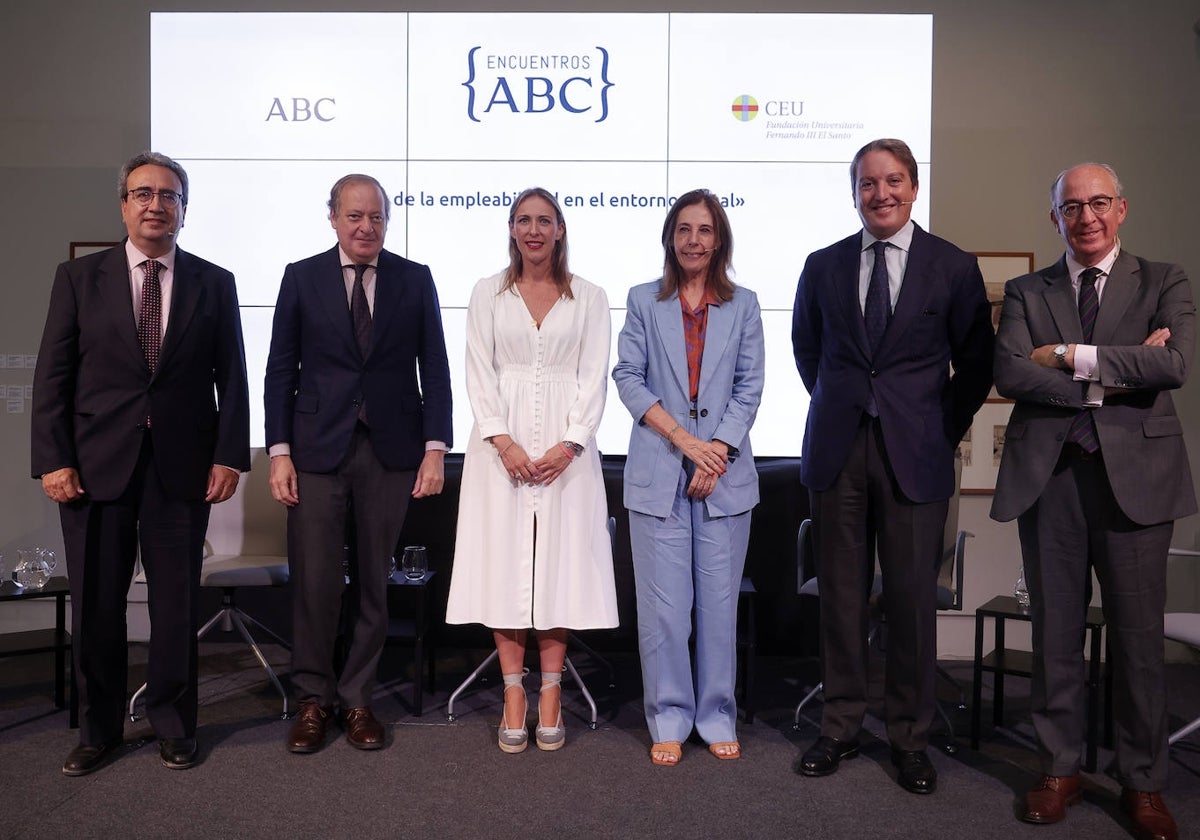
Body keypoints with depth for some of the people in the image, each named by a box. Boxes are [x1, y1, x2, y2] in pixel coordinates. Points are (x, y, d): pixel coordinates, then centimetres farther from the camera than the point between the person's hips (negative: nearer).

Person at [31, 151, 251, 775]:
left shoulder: (214, 283, 6)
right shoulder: (79, 278, 6)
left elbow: (232, 378, 4)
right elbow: (52, 376, 3)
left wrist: (229, 456, -4)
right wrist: (53, 460, -5)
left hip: (182, 467, 0)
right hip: (96, 464, 1)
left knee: (177, 601, 7)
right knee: (95, 604, 8)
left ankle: (172, 723, 24)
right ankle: (98, 728, 27)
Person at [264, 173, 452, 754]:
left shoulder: (415, 280, 6)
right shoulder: (301, 277, 5)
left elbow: (434, 368, 4)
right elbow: (281, 370, 4)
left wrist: (434, 449, -3)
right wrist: (279, 453, -3)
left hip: (390, 451, 1)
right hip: (317, 450, 0)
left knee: (374, 581, 7)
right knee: (314, 580, 2)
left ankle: (357, 699, 22)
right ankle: (313, 699, 21)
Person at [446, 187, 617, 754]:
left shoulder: (589, 298, 8)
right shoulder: (488, 293, 9)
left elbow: (594, 378, 1)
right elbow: (479, 374, 2)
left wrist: (569, 444, -12)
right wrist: (502, 441, -12)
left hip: (566, 446, 0)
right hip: (502, 445, 1)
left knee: (560, 563, 2)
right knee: (504, 564, 1)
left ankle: (550, 693, 13)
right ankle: (513, 695, 11)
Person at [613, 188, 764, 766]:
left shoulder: (742, 305, 10)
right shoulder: (643, 301, 7)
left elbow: (750, 386, 5)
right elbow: (628, 378, 0)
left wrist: (718, 449, -8)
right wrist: (683, 438, -10)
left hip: (726, 472, 1)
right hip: (658, 473, -1)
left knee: (719, 599, 6)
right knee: (663, 603, 1)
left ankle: (716, 717, 20)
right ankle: (669, 719, 16)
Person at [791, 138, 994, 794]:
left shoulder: (954, 267, 2)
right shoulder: (823, 266, 8)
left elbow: (976, 363, 8)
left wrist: (942, 429, 4)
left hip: (914, 454, -1)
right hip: (837, 449, 2)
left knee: (912, 598, 3)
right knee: (841, 594, 7)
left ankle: (910, 739, 19)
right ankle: (840, 727, 22)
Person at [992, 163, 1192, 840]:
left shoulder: (1164, 283, 8)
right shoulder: (1026, 292, 10)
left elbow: (1175, 364, -11)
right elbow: (1009, 374, -7)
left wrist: (1070, 356, -10)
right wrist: (1116, 374, -10)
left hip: (1135, 473, -1)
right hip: (1049, 475, 1)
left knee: (1138, 634, 5)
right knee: (1056, 632, 8)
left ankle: (1144, 784, 22)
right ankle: (1060, 770, 23)